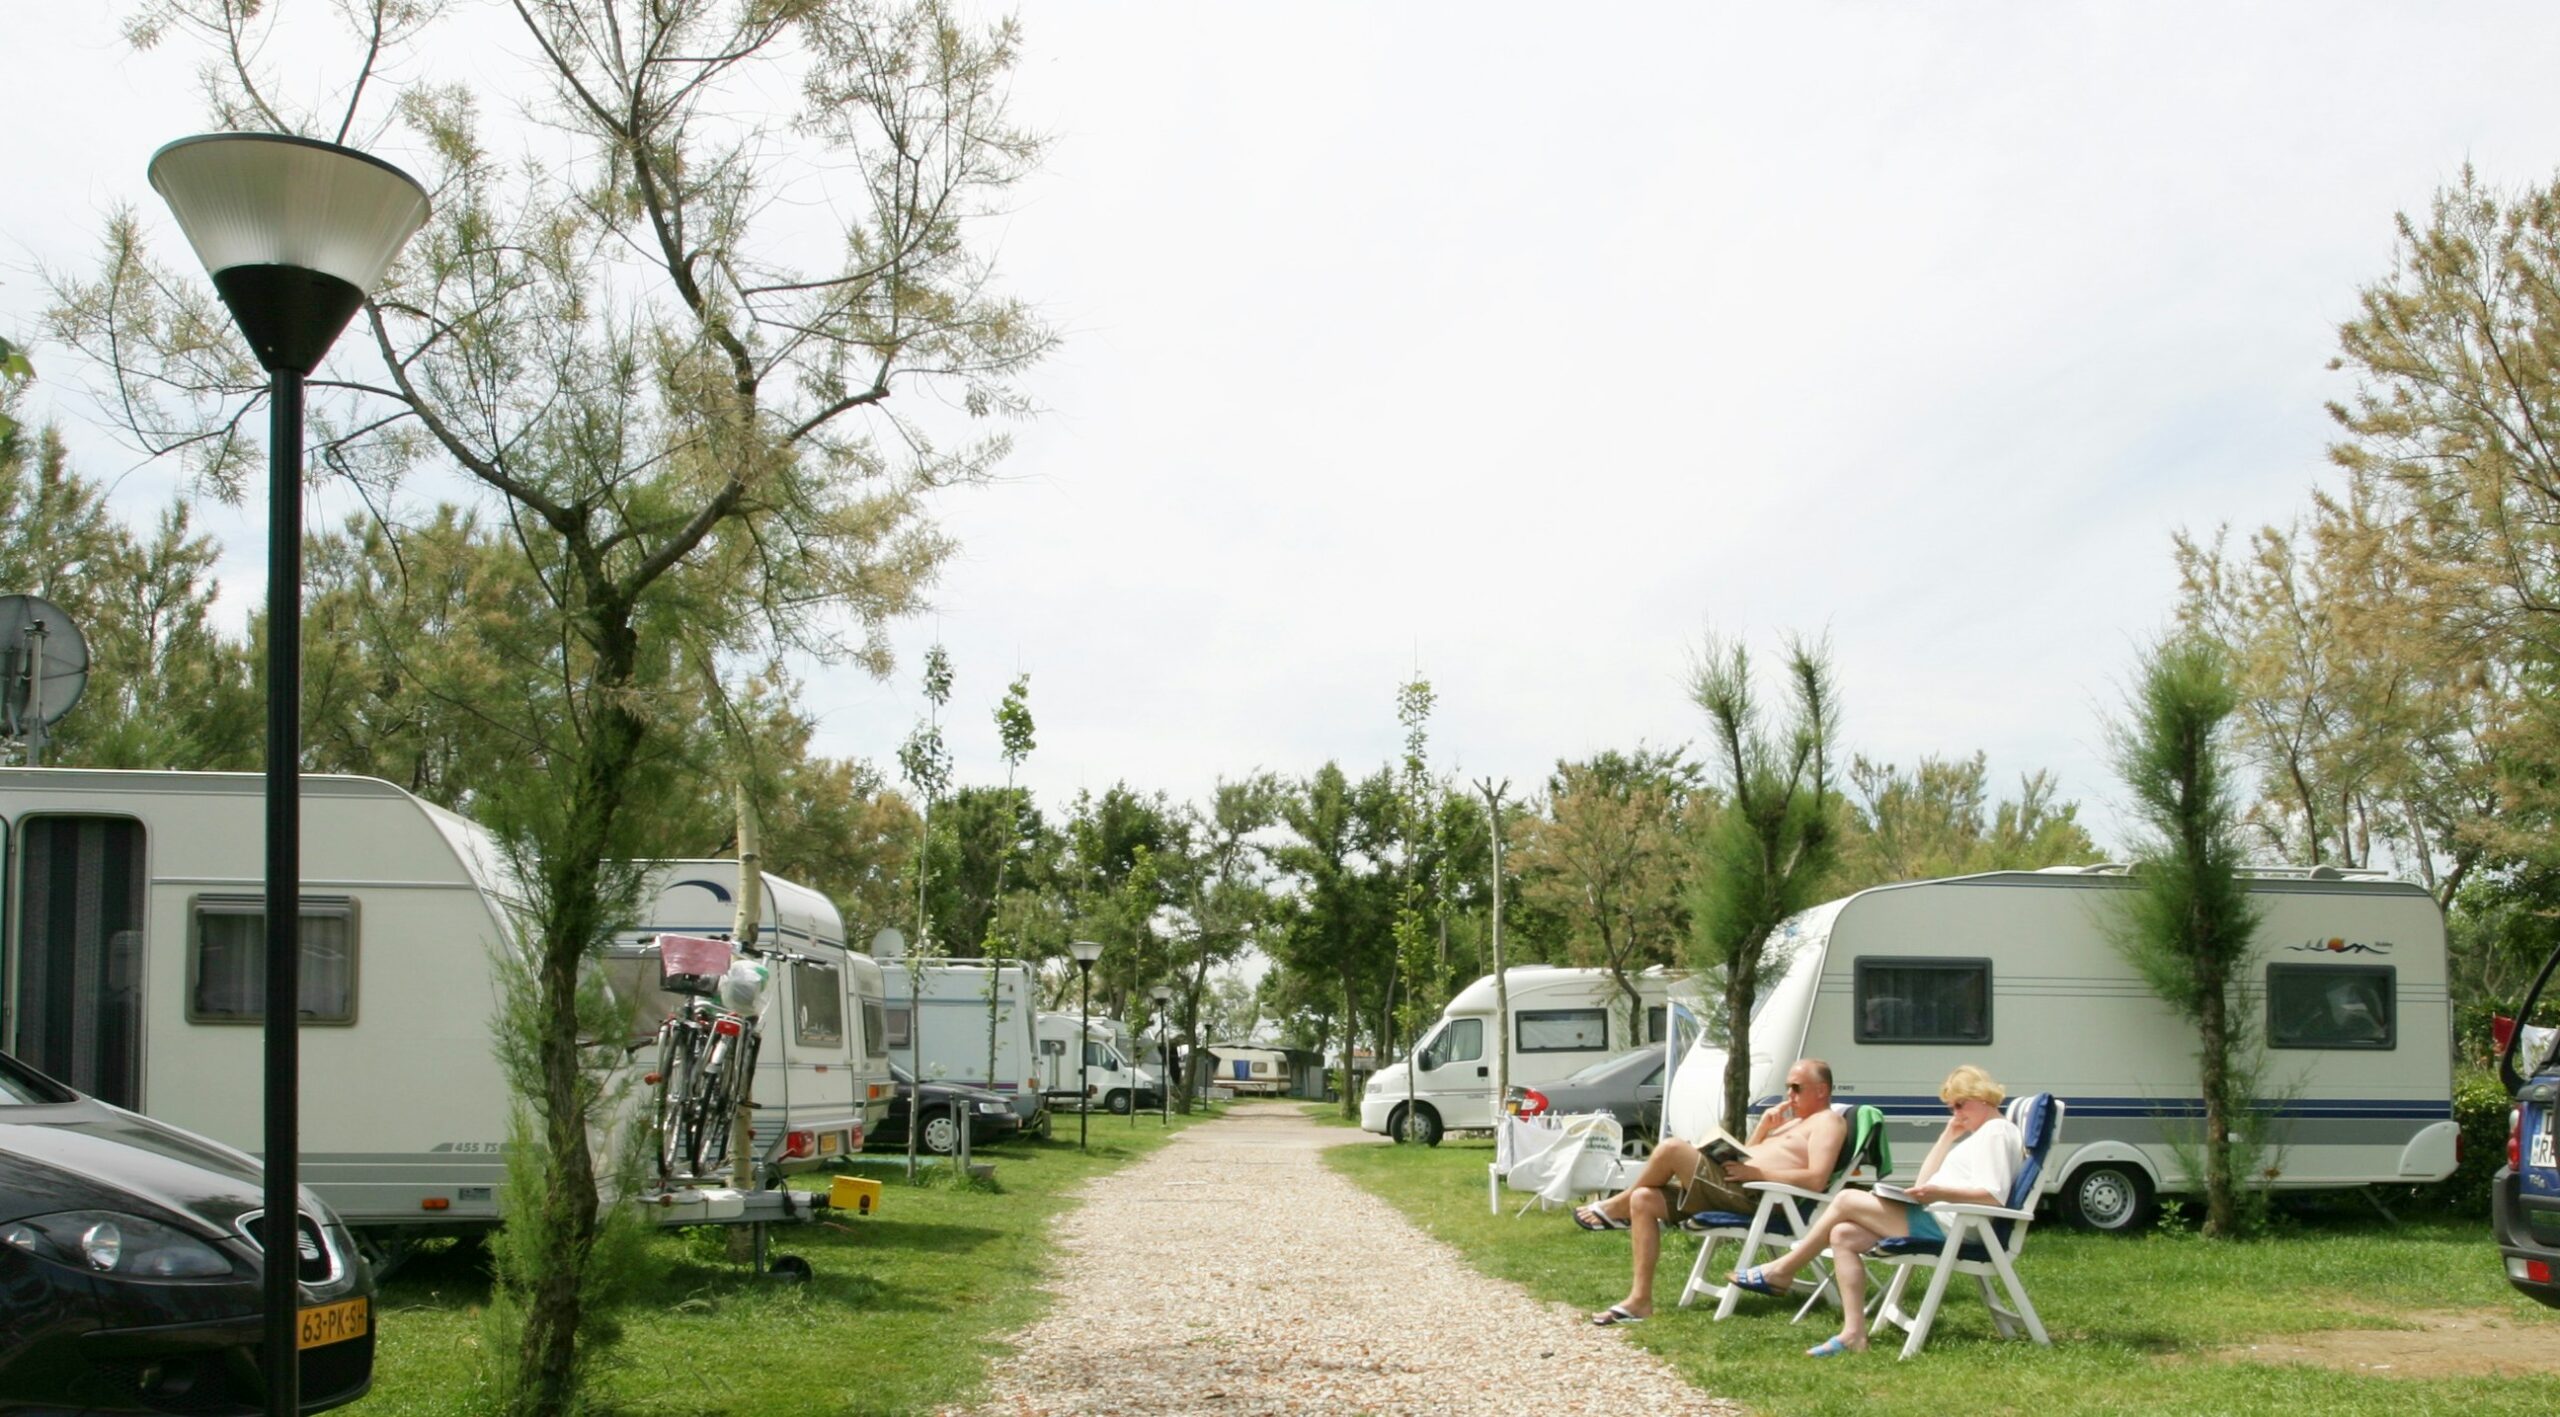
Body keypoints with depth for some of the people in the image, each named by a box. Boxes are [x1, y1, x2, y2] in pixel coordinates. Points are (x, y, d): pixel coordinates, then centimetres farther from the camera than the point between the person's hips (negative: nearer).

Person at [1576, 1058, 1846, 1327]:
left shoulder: (1828, 1121, 0)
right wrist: (1764, 1125, 14)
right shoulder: (1794, 1121, 30)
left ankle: (1617, 1208, 5)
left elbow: (1816, 1179, -17)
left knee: (1671, 1148, -21)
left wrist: (1757, 1172, -16)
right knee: (1643, 1199, -2)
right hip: (1734, 1189, 11)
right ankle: (1640, 1300, -6)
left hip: (1753, 1196, -11)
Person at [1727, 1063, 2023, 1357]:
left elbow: (1993, 1196, -20)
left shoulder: (1997, 1131, -5)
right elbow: (1924, 1180, 22)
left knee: (1847, 1200, -11)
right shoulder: (1976, 1134, 27)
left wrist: (1941, 1192, -29)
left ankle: (1782, 1271, 1)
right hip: (1934, 1221, 10)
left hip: (1946, 1224, -10)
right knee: (1842, 1236, -4)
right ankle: (1853, 1333, -13)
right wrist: (1948, 1136, 16)